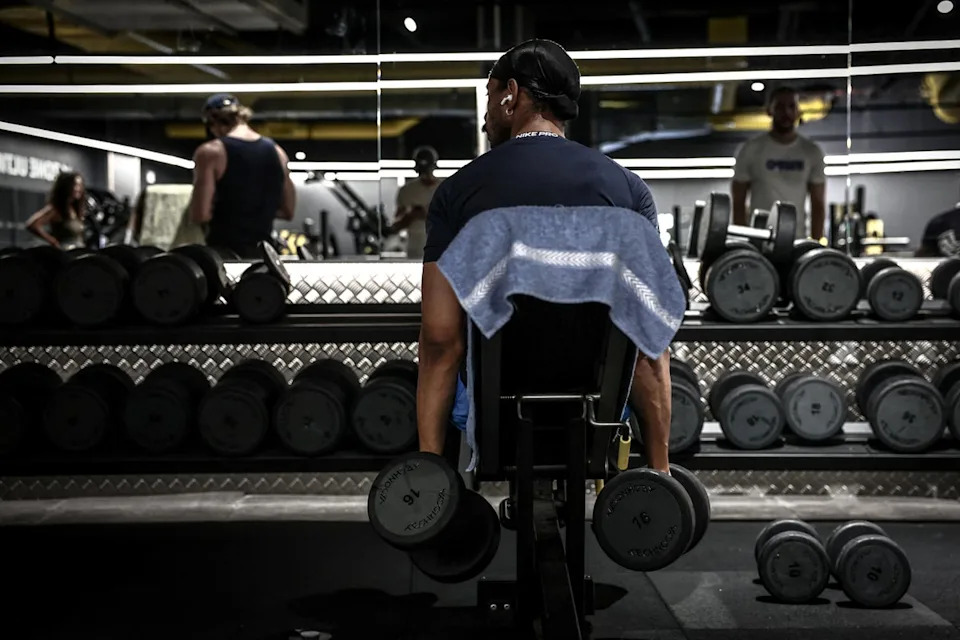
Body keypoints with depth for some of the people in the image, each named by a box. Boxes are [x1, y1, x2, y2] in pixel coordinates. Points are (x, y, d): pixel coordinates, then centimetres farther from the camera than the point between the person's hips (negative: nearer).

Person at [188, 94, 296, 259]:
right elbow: (288, 211, 13)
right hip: (263, 252, 6)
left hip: (224, 251, -5)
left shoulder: (211, 152, -9)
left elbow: (200, 215, -14)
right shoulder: (276, 151, 7)